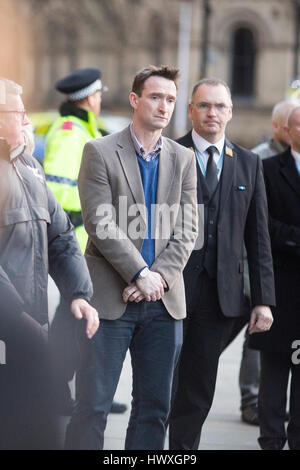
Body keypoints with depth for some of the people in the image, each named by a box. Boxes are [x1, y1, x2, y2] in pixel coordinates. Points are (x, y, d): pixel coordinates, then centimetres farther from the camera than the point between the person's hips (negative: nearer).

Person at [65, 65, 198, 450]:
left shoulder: (183, 159, 12)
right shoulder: (100, 152, -1)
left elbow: (186, 230, 6)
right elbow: (100, 224, -9)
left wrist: (160, 276, -9)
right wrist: (140, 275, -14)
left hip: (163, 300, 4)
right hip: (112, 298, -4)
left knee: (155, 406, 7)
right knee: (93, 404, -4)